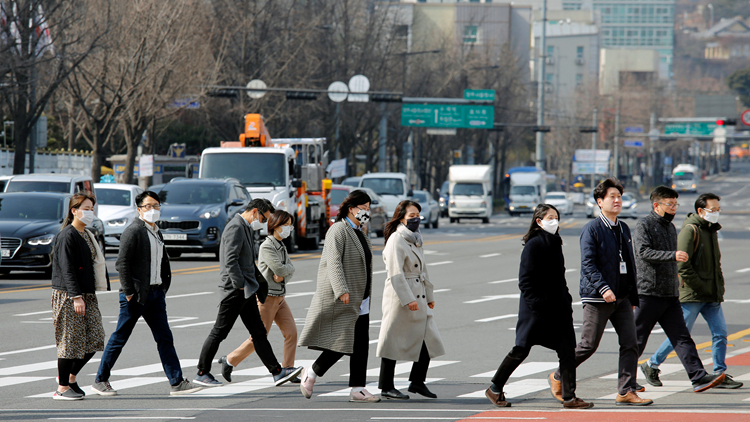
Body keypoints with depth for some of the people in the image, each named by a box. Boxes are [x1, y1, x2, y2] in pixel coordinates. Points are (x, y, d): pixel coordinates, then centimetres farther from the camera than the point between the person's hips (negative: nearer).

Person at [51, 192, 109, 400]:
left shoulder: (87, 235, 16)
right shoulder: (67, 236, -12)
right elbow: (67, 269, -18)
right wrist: (76, 297, -23)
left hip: (87, 295, 9)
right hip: (68, 296, -9)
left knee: (94, 339, 6)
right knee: (71, 340, -6)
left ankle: (70, 376, 21)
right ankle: (62, 388, 2)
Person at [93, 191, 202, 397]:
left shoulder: (157, 233, 16)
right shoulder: (133, 231, -11)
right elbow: (122, 263, -15)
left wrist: (163, 286, 12)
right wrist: (128, 293, -17)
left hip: (155, 293, 8)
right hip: (136, 295, -8)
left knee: (165, 339, 3)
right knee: (119, 339, 1)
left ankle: (177, 383, 1)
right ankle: (101, 380, 11)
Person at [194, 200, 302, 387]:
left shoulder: (245, 228, 19)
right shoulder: (235, 228, -14)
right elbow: (230, 260, -23)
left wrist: (260, 283, 20)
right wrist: (240, 285, -21)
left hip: (246, 290, 10)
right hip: (235, 290, -10)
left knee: (259, 333, 5)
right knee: (219, 332, -2)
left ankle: (277, 372, 1)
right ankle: (202, 373, 6)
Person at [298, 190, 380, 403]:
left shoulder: (358, 233, 18)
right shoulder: (338, 230, -11)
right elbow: (334, 262, -21)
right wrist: (342, 290, -30)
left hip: (359, 300, 9)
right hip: (342, 299, -9)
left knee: (361, 345, 3)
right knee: (342, 344, -10)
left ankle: (357, 390, 3)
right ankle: (311, 373, 10)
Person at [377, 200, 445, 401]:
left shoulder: (415, 240, 15)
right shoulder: (396, 240, -12)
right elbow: (395, 273, -19)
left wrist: (429, 296, 21)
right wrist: (408, 300, -23)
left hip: (419, 298, 9)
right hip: (400, 297, -9)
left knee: (429, 339, 4)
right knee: (395, 342, -2)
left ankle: (417, 382, 14)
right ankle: (386, 387, 6)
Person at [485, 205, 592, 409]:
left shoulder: (555, 243, 13)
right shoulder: (534, 245, -12)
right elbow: (525, 280, -14)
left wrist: (566, 299, 13)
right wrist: (536, 304, -19)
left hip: (557, 308, 7)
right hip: (536, 308, -7)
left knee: (567, 349, -2)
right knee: (521, 351, 1)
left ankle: (569, 397, 0)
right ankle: (495, 390, 17)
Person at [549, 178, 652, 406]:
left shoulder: (624, 229, 14)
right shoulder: (592, 229, -8)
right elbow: (588, 264, -15)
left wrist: (633, 297, 18)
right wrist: (603, 288, -27)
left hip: (622, 299, 6)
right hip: (597, 299, -6)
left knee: (630, 343, -4)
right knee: (589, 345, 0)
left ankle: (626, 391, 0)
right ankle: (558, 378, 20)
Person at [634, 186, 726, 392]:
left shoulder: (670, 227, 19)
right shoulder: (644, 225, -7)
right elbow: (644, 252, -22)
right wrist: (673, 256, -29)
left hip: (670, 295, 7)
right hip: (648, 292, -7)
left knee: (682, 338, -2)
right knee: (637, 339, 1)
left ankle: (699, 377, -11)